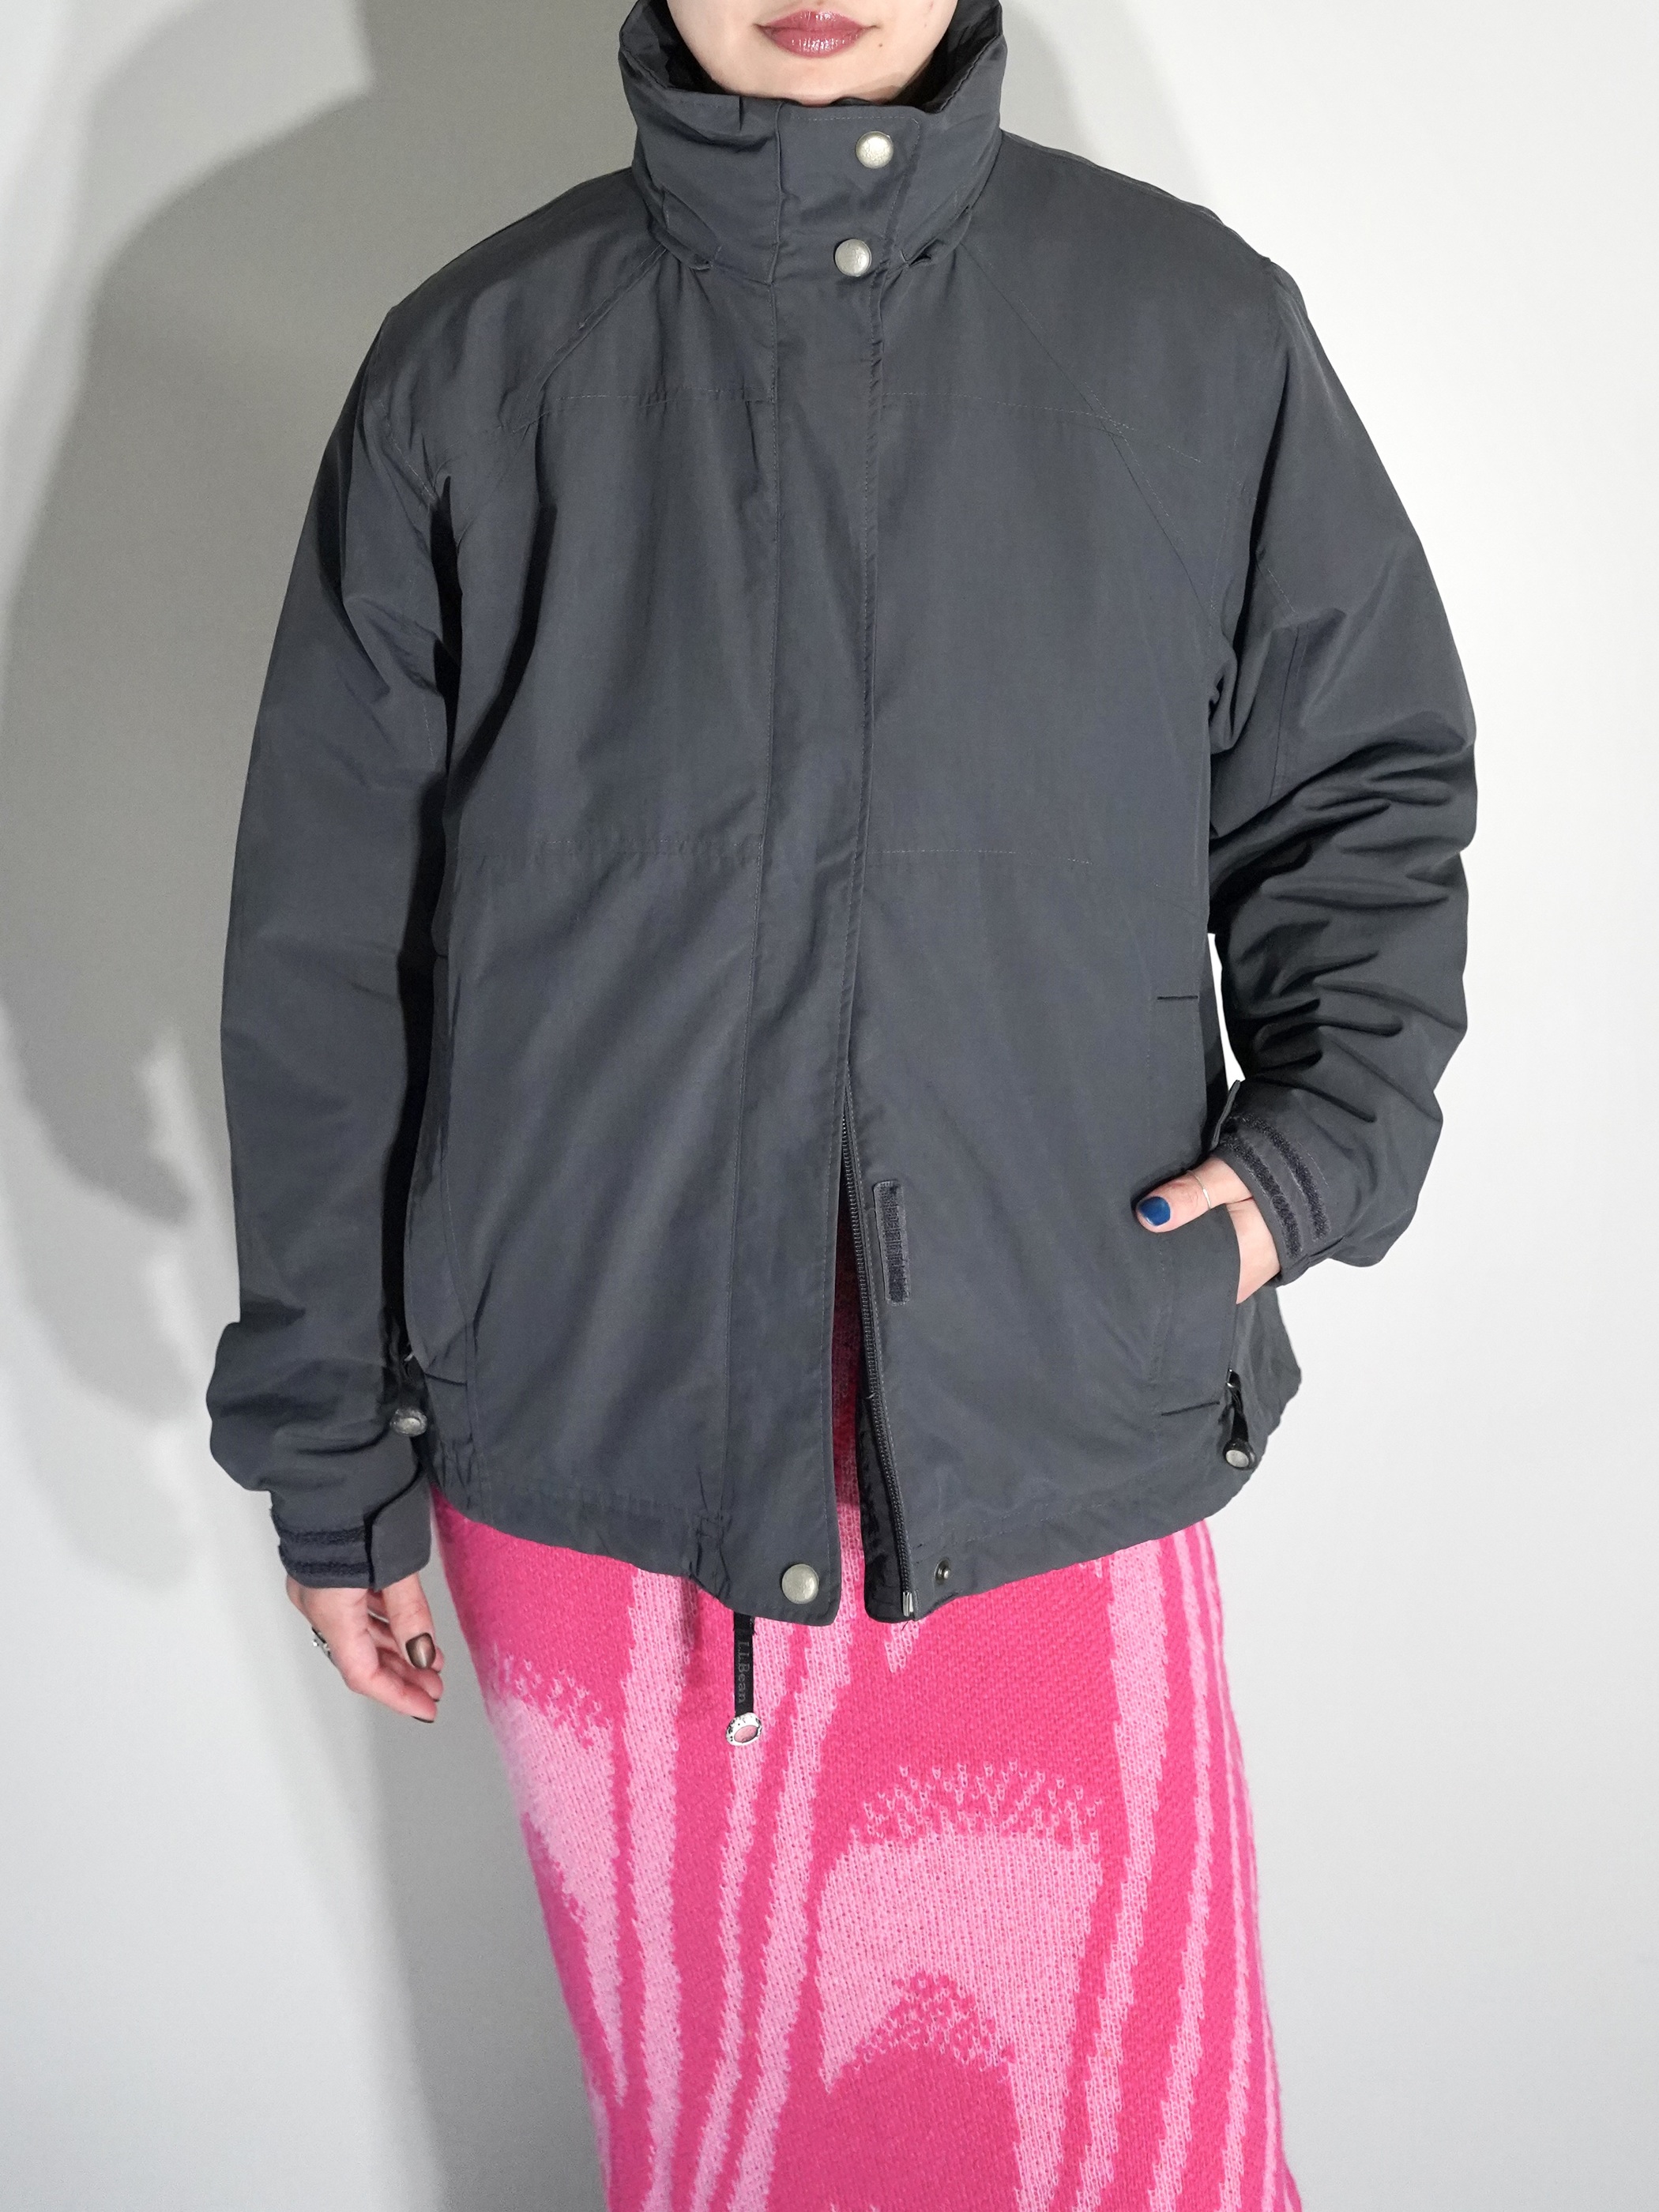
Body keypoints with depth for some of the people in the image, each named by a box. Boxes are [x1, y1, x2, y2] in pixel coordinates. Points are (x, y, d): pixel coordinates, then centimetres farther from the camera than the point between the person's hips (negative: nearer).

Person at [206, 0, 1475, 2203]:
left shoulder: (1200, 327, 1)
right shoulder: (474, 368, 1)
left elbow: (1362, 784, 12)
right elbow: (327, 955, 4)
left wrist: (1324, 1136, -5)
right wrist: (331, 1454, 7)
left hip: (1061, 1456, 0)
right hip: (592, 1464, 1)